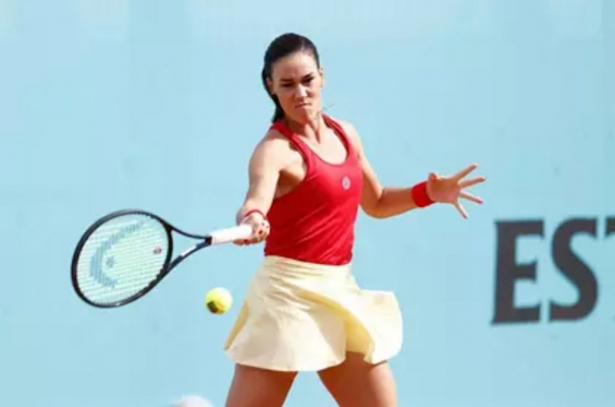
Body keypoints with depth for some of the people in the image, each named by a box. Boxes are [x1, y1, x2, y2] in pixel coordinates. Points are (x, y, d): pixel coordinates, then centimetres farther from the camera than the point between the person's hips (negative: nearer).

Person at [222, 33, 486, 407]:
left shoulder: (345, 134, 9)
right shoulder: (276, 149, -13)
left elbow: (376, 203, 24)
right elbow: (256, 201, -35)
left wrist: (430, 192, 8)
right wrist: (251, 221, -58)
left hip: (341, 293, 7)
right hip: (290, 295, -7)